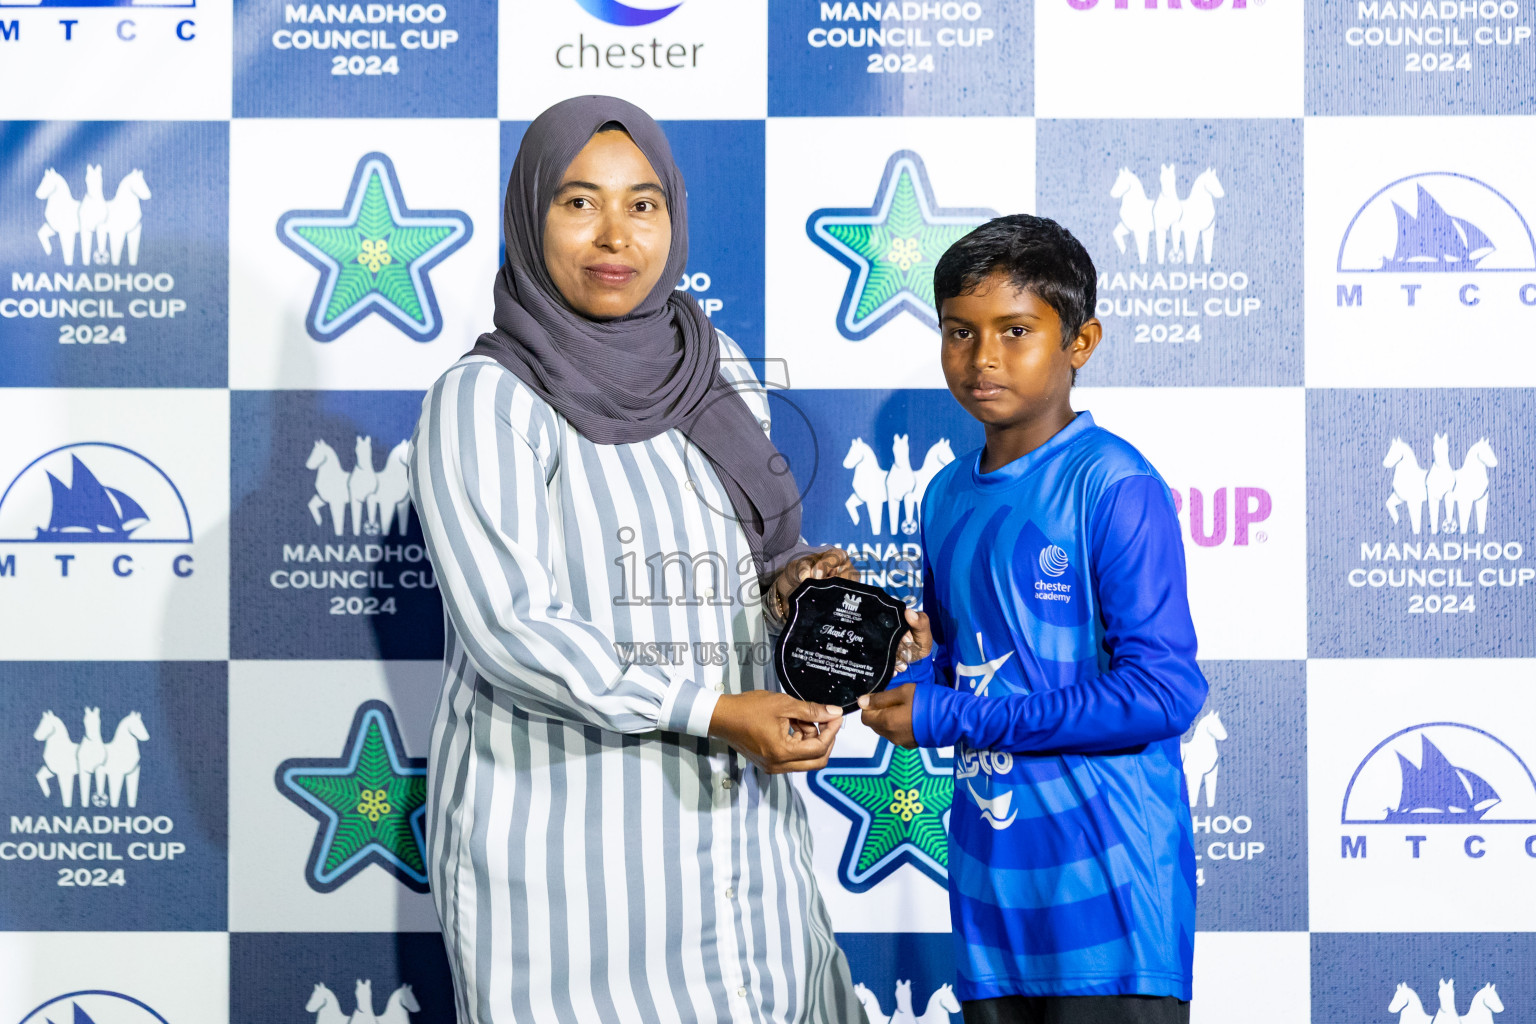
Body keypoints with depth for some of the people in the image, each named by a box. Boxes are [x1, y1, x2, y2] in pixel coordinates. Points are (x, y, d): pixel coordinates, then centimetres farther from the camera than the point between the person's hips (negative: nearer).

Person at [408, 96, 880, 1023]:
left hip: (736, 816, 6)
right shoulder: (485, 400, -9)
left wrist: (790, 579, -2)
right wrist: (710, 712, -21)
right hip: (563, 832, -5)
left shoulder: (718, 373, 9)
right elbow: (511, 630, -17)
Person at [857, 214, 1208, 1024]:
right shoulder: (946, 495, 10)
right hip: (989, 884, 7)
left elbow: (1162, 691, -19)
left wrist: (947, 716, -16)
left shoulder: (1114, 487, -12)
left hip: (1105, 888, -7)